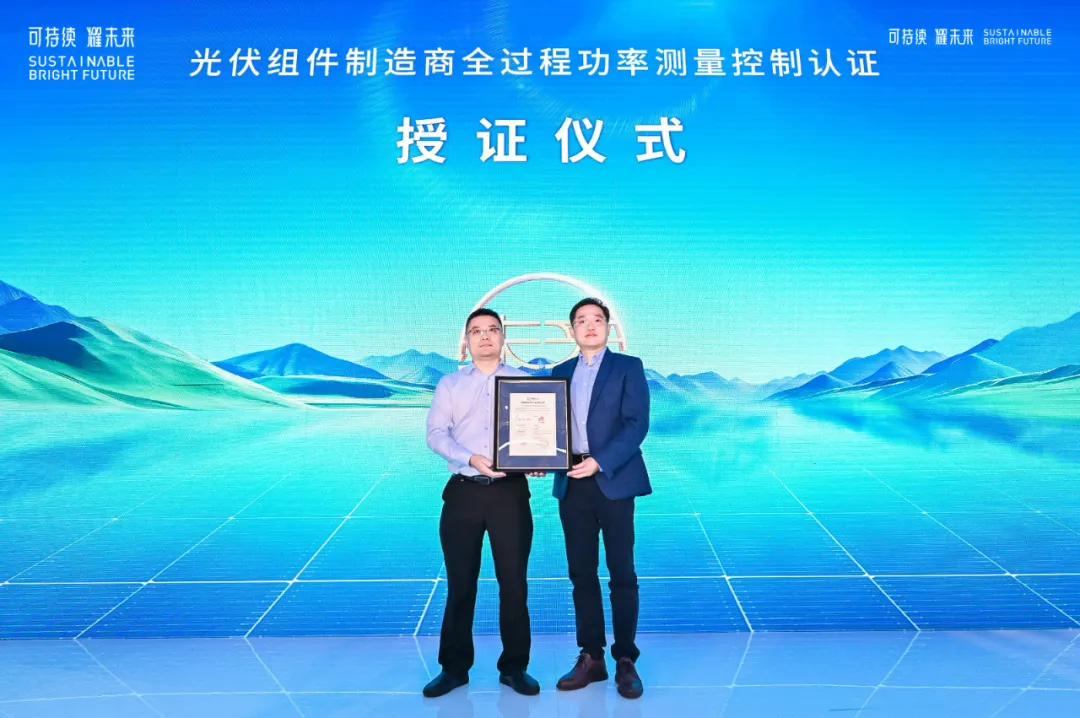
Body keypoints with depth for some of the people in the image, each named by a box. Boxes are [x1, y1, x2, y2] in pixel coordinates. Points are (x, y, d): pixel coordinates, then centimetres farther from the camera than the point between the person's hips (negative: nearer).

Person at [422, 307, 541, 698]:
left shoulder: (525, 382, 10)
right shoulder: (449, 384, 10)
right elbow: (435, 434, -2)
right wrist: (471, 459, -19)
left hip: (510, 491, 0)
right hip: (463, 491, 1)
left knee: (514, 582, 5)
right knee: (460, 584, 8)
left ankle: (514, 666, 21)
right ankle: (454, 667, 23)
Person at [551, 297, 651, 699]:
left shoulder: (628, 367, 2)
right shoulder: (560, 373, 15)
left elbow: (636, 424, -9)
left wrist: (600, 462, -19)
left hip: (613, 481, -4)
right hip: (571, 483, 4)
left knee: (621, 572, 2)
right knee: (581, 572, 8)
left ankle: (625, 660, 14)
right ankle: (591, 657, 19)